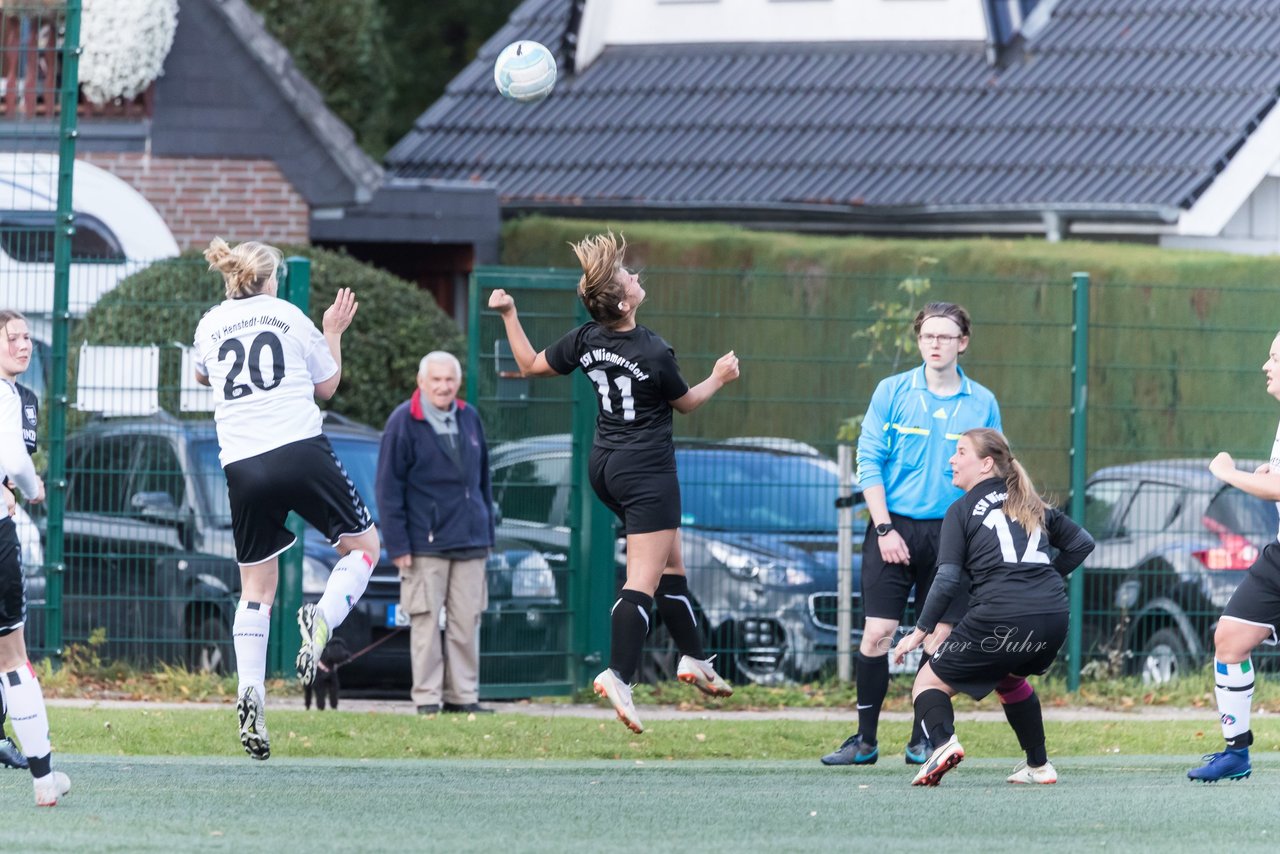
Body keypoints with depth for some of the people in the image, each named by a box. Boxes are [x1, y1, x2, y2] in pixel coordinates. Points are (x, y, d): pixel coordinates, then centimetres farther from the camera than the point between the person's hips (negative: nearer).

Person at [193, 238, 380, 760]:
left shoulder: (210, 325, 12)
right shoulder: (290, 316, 6)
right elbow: (327, 386, 16)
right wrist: (333, 332, 29)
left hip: (242, 466, 3)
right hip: (300, 452, -3)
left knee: (256, 585, 10)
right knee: (363, 545, 13)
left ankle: (249, 692, -6)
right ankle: (322, 620, -15)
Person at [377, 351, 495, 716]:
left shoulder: (469, 419, 11)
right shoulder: (404, 423, -4)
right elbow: (389, 489, -5)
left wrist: (487, 533, 15)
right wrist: (398, 545, -10)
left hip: (470, 544, 5)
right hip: (425, 545, -5)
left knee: (466, 622, 4)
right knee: (426, 622, -4)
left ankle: (463, 696, 9)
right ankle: (427, 699, 0)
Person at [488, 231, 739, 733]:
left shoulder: (586, 339, -6)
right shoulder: (655, 354, -21)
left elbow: (531, 366, 8)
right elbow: (686, 403, -2)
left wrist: (508, 315, 14)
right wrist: (719, 379, 15)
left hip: (605, 465, 8)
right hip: (647, 471, -8)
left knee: (671, 563, 20)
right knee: (643, 580, -8)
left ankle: (693, 659, 27)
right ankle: (618, 676, -19)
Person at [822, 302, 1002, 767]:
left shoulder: (982, 404, 5)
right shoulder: (892, 392, 1)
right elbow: (869, 461, 0)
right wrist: (884, 528, -8)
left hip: (950, 534, 1)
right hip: (894, 529, -1)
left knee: (938, 638, 0)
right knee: (876, 633, -6)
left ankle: (923, 741, 11)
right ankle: (865, 740, 3)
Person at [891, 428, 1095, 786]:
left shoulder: (962, 511, 5)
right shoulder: (1032, 505, 21)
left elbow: (948, 580, -4)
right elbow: (1082, 543, 26)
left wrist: (920, 631, 2)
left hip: (1000, 616, -6)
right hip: (1054, 616, 6)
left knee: (930, 681, 8)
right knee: (1010, 677, 36)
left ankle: (943, 741, -21)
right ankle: (1038, 765, 32)